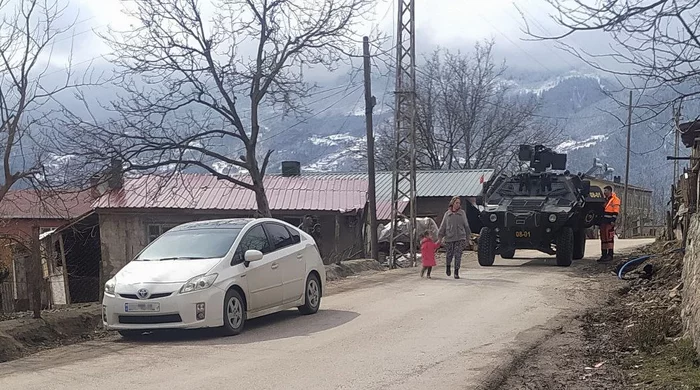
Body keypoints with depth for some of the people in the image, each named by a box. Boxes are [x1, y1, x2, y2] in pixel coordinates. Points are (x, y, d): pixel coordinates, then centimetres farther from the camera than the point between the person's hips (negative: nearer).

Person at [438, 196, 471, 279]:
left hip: (460, 238, 0)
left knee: (458, 255, -7)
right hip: (449, 238, 0)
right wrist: (440, 237, 2)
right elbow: (443, 226, 7)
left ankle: (456, 272, -1)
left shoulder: (462, 213, 7)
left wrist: (467, 236, 15)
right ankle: (448, 266, 36)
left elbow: (466, 225, 14)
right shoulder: (447, 214, 6)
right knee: (449, 255, 6)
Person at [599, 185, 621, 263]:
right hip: (603, 221, 9)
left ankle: (610, 255, -10)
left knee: (609, 238, -11)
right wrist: (600, 221, 23)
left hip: (609, 222, -9)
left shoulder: (615, 199, -5)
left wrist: (613, 221, -20)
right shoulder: (604, 200, 21)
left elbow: (616, 211, -12)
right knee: (603, 238, 8)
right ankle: (604, 255, 11)